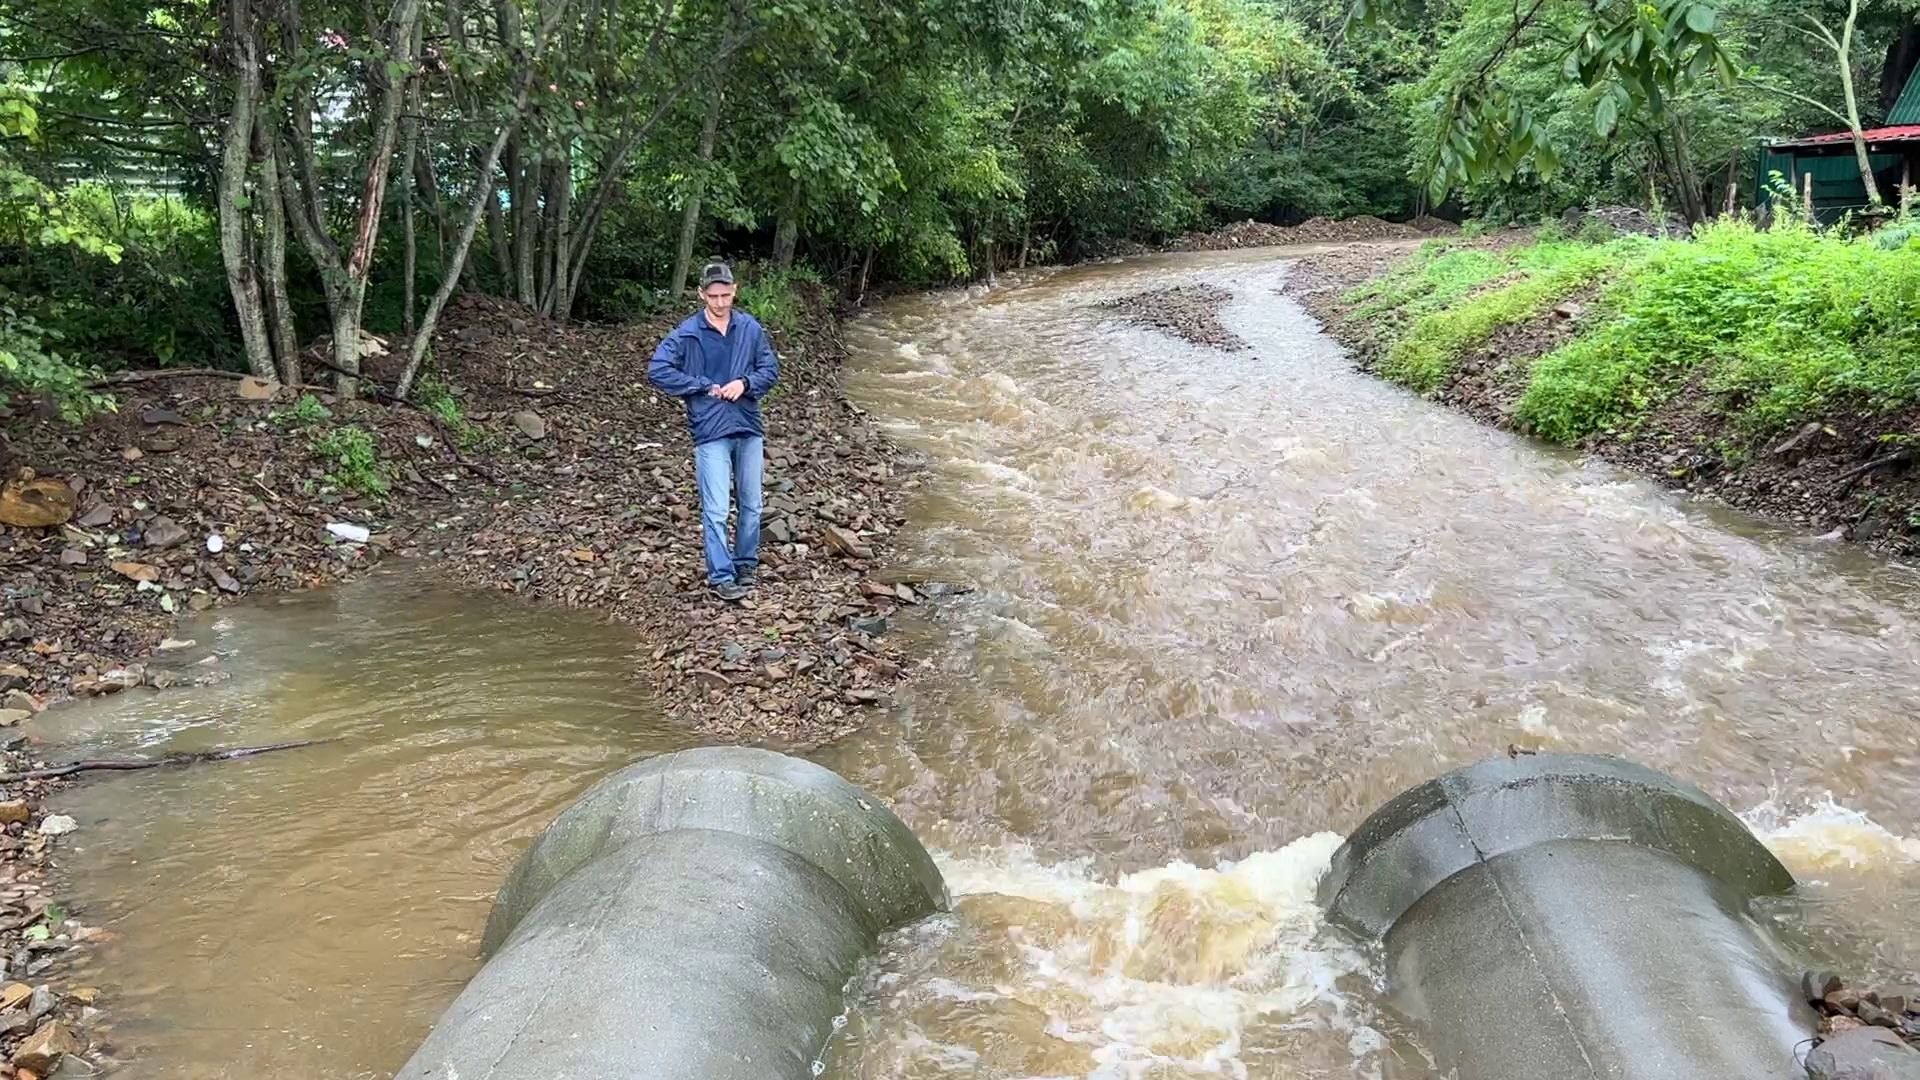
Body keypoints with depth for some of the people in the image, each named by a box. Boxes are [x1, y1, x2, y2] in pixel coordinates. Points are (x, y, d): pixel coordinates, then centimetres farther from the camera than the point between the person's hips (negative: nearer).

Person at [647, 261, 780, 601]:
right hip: (711, 432, -4)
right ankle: (720, 576, 5)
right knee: (716, 510, -4)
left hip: (749, 429, 4)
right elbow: (657, 371, -11)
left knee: (752, 504, 13)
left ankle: (746, 564, 30)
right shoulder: (687, 333, -7)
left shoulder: (750, 328, 2)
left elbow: (771, 368, 8)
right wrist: (704, 387, -12)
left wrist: (745, 383, -13)